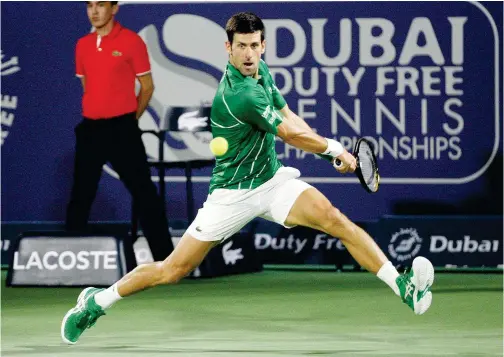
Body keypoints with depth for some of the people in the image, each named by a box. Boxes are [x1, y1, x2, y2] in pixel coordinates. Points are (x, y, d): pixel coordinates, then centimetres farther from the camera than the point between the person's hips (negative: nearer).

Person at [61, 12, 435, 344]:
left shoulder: (261, 71, 0)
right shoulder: (240, 95, -27)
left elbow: (290, 117, 11)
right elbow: (291, 135, -20)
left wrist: (327, 146, -5)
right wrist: (337, 149, -5)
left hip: (273, 180, 7)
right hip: (233, 193, -7)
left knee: (335, 219, -15)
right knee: (172, 272, -2)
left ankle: (403, 286, -22)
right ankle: (97, 302, 17)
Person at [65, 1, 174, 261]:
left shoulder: (131, 41, -7)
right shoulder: (83, 45, 9)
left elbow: (147, 86, -2)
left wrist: (129, 120, 2)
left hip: (121, 128, -5)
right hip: (89, 128, 5)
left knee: (143, 192, -5)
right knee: (81, 193, 10)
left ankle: (165, 257, -3)